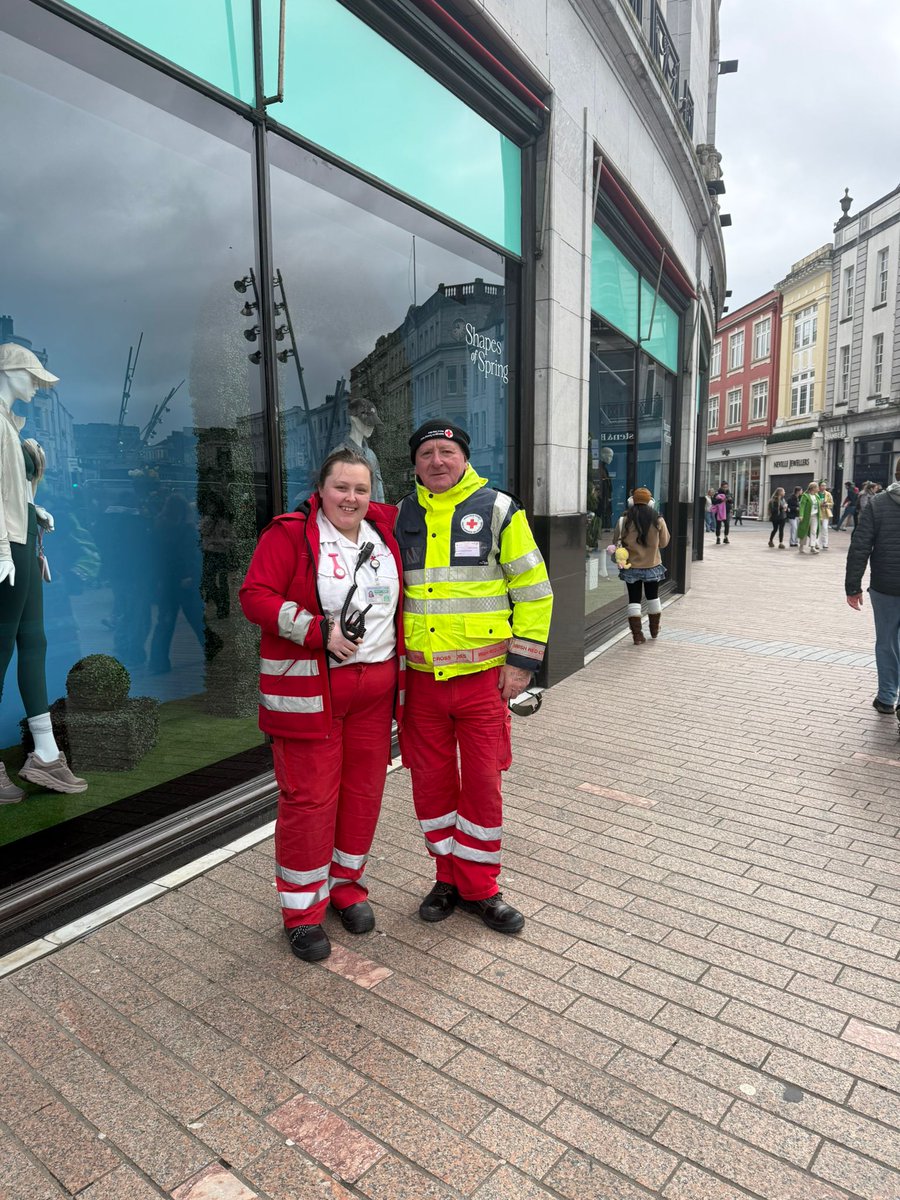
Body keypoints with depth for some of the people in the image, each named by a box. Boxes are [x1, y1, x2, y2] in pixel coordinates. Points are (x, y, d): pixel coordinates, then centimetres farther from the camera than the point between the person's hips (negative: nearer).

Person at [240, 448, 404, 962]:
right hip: (309, 687, -5)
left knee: (364, 789, 13)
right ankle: (303, 910, 18)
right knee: (310, 796, 0)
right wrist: (319, 632, -20)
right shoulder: (290, 534, -6)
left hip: (376, 684, 6)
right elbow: (256, 596, -12)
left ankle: (347, 885, 33)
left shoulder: (384, 531, 10)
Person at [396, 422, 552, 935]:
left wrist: (522, 660, -7)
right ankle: (450, 876, 30)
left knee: (482, 783, 5)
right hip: (421, 677, 3)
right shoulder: (403, 517, 7)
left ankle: (480, 887, 24)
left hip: (482, 676, -3)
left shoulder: (498, 510, -3)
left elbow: (534, 590, -2)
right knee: (431, 781, 11)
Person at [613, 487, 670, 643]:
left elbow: (618, 541, -5)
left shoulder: (625, 519, -12)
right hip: (652, 565, 2)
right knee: (653, 597, 20)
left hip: (631, 566, -1)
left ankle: (637, 635, 2)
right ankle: (654, 630, 35)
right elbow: (664, 543, 2)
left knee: (634, 600, 5)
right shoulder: (658, 520, -8)